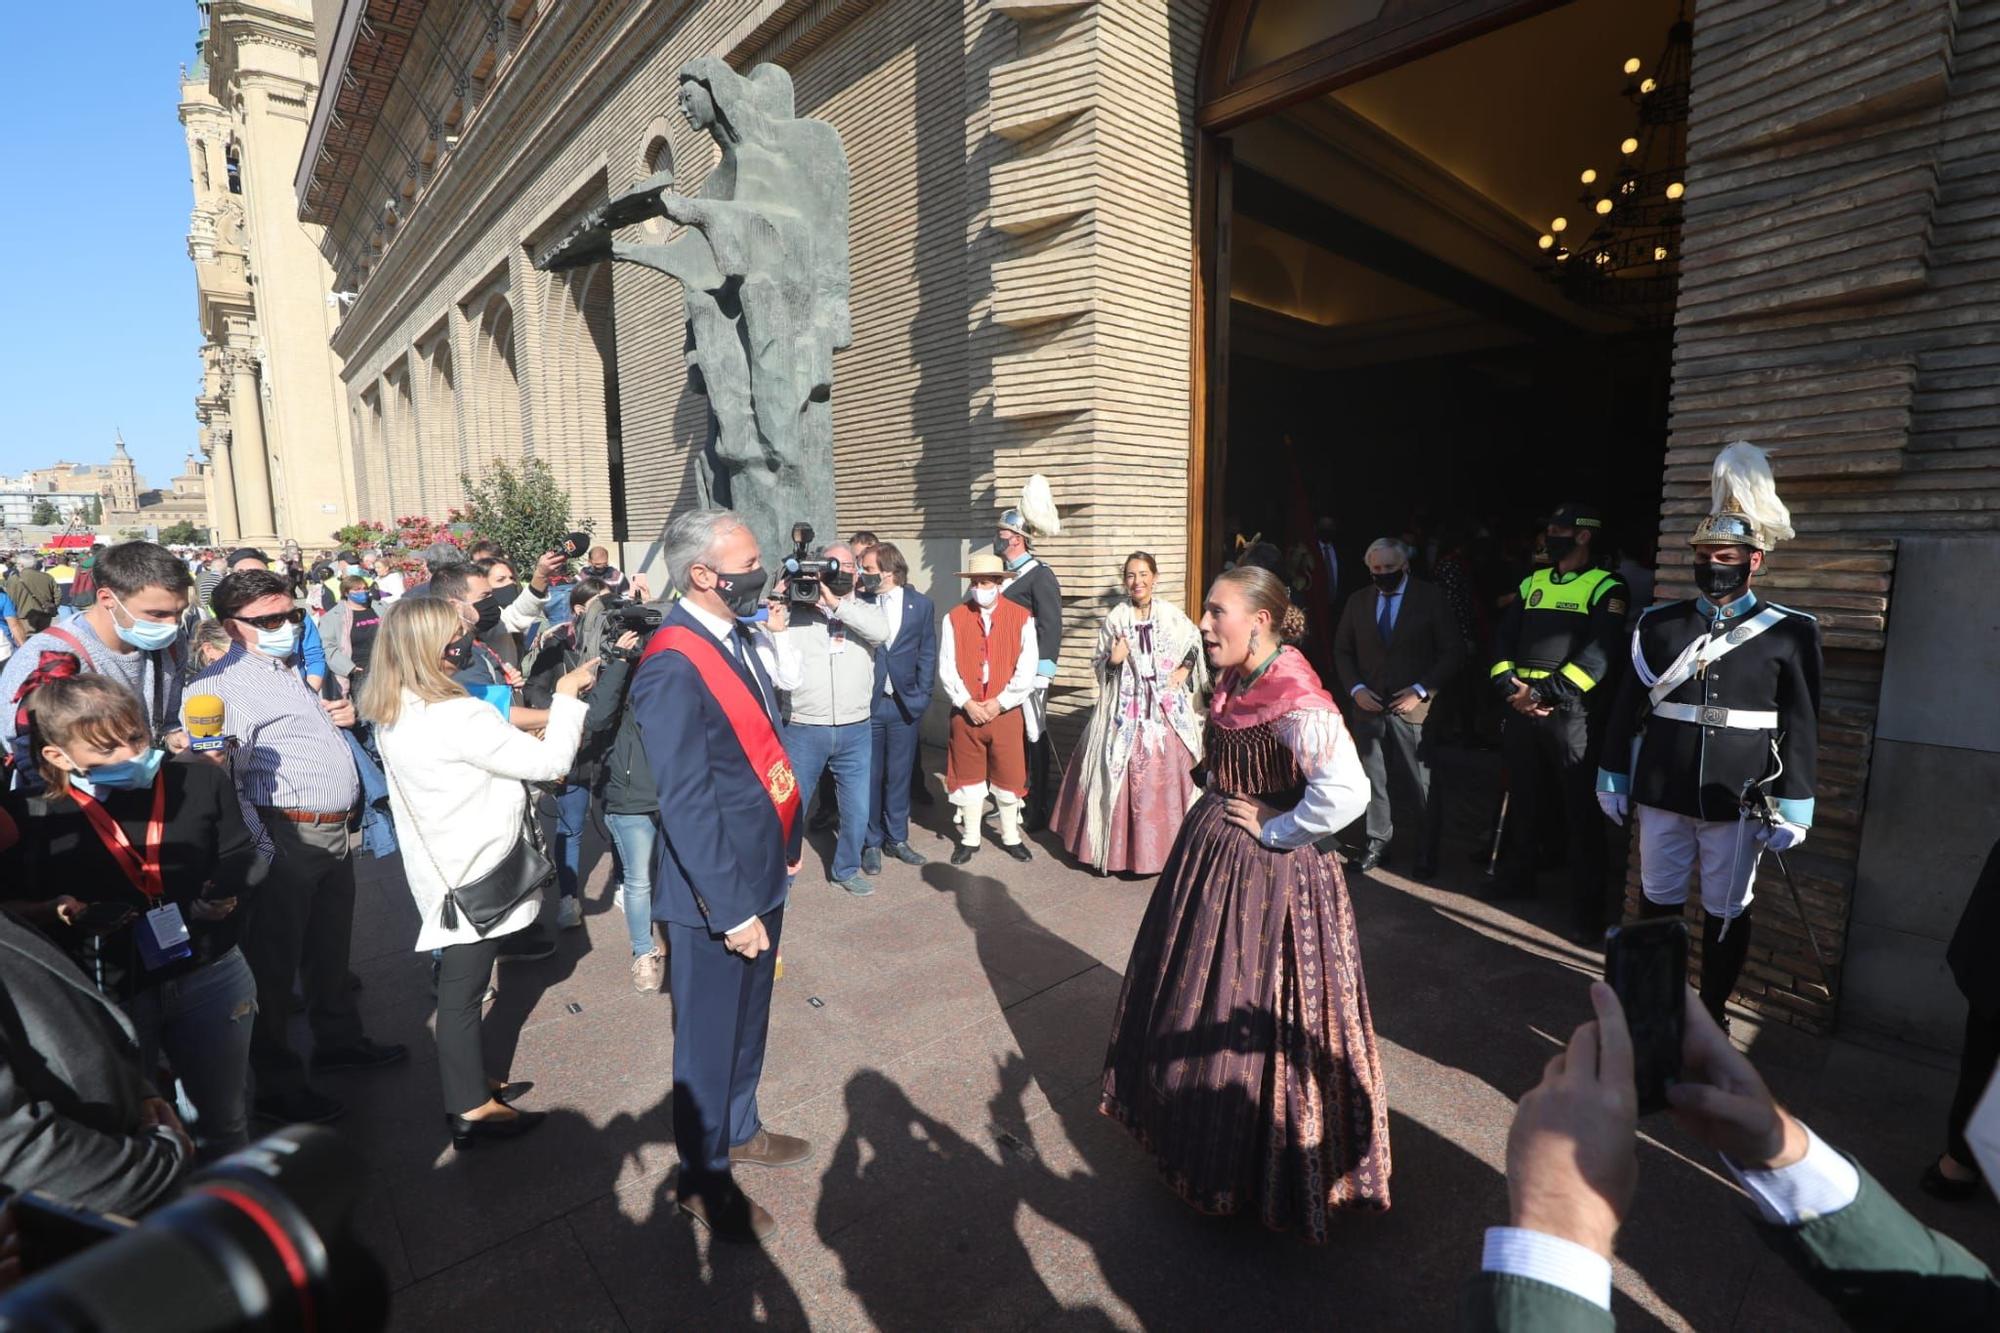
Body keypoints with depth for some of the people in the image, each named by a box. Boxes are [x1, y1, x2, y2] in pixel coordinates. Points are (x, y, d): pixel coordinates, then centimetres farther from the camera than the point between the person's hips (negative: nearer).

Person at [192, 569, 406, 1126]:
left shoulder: (291, 673, 16)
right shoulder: (223, 684, -13)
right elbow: (218, 777, -22)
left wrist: (343, 714, 13)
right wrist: (256, 850, -25)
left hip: (334, 832, 9)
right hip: (286, 836, -9)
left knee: (331, 948, 22)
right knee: (274, 961, 5)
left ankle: (338, 1038, 40)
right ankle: (277, 1085, 18)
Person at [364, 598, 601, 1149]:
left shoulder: (393, 715, 3)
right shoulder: (457, 716, -27)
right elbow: (551, 761, -22)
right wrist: (568, 695, -12)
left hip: (441, 870, 9)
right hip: (474, 875, -9)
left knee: (461, 980, 21)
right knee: (463, 988, 4)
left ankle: (470, 1083, 37)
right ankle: (471, 1110, 20)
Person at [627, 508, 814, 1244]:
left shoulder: (735, 637, 3)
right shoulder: (672, 667, -24)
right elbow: (686, 804, -24)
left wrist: (786, 839, 13)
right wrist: (730, 908, -21)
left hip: (762, 874, 8)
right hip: (715, 893, -8)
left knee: (748, 1019, 25)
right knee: (708, 1037, 13)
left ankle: (739, 1130, 47)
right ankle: (703, 1179, 35)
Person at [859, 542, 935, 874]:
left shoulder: (921, 604, 2)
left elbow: (927, 655, 6)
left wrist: (920, 698, 1)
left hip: (905, 704, 1)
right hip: (865, 703, -1)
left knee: (899, 775, 12)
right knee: (869, 776, 7)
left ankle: (897, 838, 27)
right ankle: (871, 842, 22)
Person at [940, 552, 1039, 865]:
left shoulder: (1021, 617, -3)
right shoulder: (954, 618, 0)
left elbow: (1027, 669, -7)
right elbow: (946, 668, -2)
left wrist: (999, 703, -11)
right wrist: (967, 703, -11)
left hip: (1007, 711, -1)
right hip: (966, 712, 1)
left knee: (1009, 777, 9)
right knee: (968, 777, 11)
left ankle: (1011, 837, 28)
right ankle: (969, 838, 26)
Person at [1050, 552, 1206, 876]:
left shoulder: (1171, 613, 2)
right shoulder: (1115, 618, -1)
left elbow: (1194, 642, 17)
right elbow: (1098, 664, 5)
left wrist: (1185, 669, 3)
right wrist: (1113, 661, -15)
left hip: (1169, 708, 2)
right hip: (1127, 709, -1)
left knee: (1169, 773, 6)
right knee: (1124, 774, 0)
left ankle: (1165, 845, 21)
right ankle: (1120, 847, 11)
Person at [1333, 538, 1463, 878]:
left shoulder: (1430, 597, -2)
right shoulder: (1358, 601, 6)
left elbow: (1451, 652, -2)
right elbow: (1342, 651, 12)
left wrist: (1421, 690, -12)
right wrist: (1356, 688, -3)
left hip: (1415, 707, -3)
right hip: (1368, 705, 3)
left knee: (1426, 783, 3)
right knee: (1372, 778, 10)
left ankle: (1427, 851, 18)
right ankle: (1377, 842, 24)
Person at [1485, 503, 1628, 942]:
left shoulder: (1606, 587, -3)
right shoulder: (1533, 582, 15)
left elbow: (1599, 654, -15)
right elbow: (1505, 638, 9)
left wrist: (1544, 692, -20)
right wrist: (1508, 685, -8)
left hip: (1571, 713, -5)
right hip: (1522, 708, 6)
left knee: (1581, 810, 1)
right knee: (1521, 797, 17)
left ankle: (1587, 907, 10)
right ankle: (1515, 875, 34)